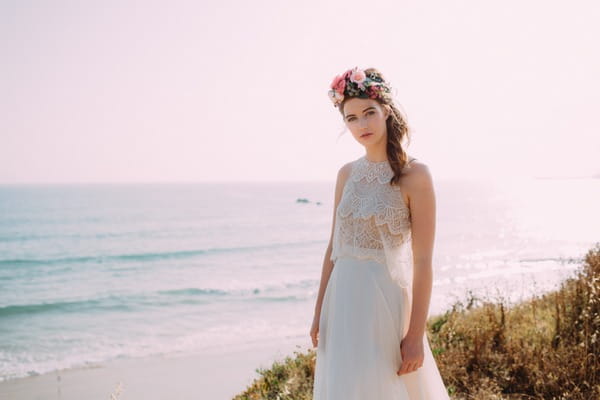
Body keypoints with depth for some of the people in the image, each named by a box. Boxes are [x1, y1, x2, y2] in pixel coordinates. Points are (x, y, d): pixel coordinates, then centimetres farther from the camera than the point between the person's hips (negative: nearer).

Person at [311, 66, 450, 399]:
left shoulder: (414, 174, -10)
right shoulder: (347, 173, 6)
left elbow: (422, 262, -13)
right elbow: (333, 249, 10)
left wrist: (416, 335, -14)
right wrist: (319, 313, 9)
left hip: (385, 298, -5)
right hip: (342, 300, 5)